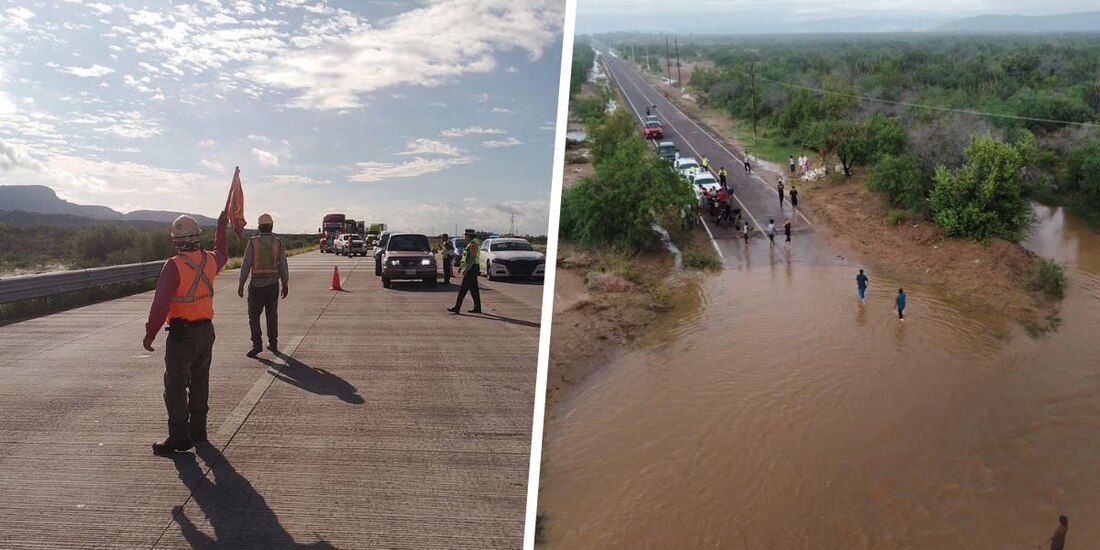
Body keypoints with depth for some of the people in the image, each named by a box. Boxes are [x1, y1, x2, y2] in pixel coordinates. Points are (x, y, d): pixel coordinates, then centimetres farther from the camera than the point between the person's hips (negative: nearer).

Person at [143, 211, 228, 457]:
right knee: (199, 381, 17)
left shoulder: (173, 266, -17)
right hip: (206, 330, 7)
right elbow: (222, 254, 29)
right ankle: (198, 428, 26)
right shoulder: (210, 260, 2)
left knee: (175, 384, -2)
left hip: (182, 333, -7)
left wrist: (150, 333, -10)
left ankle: (179, 436, -3)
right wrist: (222, 226, 40)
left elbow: (160, 303, -19)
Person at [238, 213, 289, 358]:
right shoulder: (278, 243, 0)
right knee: (272, 314, 12)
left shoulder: (253, 242, -6)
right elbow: (283, 266, 1)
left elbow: (246, 265, -7)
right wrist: (285, 285, 9)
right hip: (273, 284, 2)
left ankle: (257, 344, -4)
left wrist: (241, 284, 0)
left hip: (257, 284, -2)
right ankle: (273, 344, 16)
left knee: (254, 315, 5)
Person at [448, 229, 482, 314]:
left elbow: (472, 258, -22)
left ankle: (457, 308, -9)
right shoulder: (470, 244, 17)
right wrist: (461, 265, 27)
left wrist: (466, 269, -25)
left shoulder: (473, 244, -15)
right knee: (474, 289, 11)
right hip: (471, 268, 11)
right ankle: (477, 308, 14)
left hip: (471, 269, -11)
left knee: (463, 289, -9)